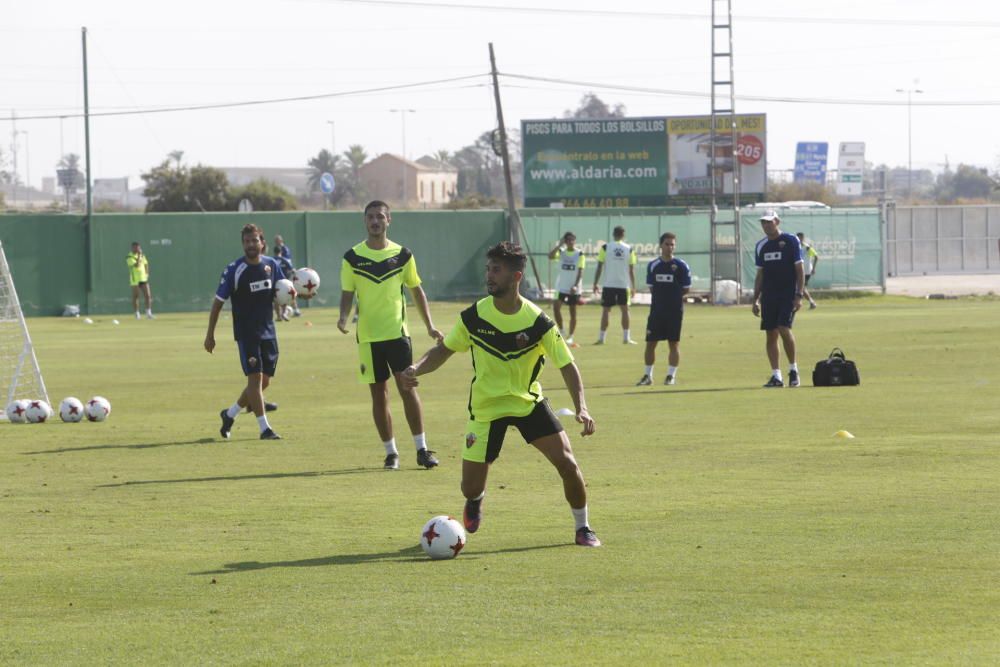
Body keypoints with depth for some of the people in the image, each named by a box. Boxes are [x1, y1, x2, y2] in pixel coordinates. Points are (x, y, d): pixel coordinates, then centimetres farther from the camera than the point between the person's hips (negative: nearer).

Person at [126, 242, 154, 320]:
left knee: (148, 295, -2)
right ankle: (137, 314, 7)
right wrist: (139, 255, -23)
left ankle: (148, 313, 0)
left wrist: (146, 274, 8)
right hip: (135, 280, -6)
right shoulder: (129, 257, -11)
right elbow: (136, 265, -24)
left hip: (143, 278, 6)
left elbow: (146, 264, 21)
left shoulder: (142, 255, 10)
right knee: (135, 297, 1)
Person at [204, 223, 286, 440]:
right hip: (246, 333, -5)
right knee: (255, 377, -12)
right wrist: (210, 334, -7)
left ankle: (230, 414, 26)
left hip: (268, 331, 6)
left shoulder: (271, 265, 4)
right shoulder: (234, 270, -11)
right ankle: (264, 428, -9)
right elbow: (218, 302, -6)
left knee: (265, 380, 8)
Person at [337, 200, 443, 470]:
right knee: (379, 394, 4)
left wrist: (429, 325, 8)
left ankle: (421, 448, 0)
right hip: (368, 336, 0)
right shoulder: (353, 257, 0)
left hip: (398, 332, 0)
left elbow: (416, 290, 12)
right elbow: (347, 294, 2)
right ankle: (390, 452, 12)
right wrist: (344, 317, -17)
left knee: (407, 388, -6)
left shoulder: (402, 255, 3)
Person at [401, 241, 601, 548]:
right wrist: (417, 368, -20)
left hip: (529, 401, -1)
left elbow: (567, 366, -15)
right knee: (470, 487, -2)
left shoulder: (537, 321, -18)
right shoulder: (474, 317, -13)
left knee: (566, 462, -15)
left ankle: (583, 528, 8)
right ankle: (476, 500, 39)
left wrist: (581, 408, -29)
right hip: (485, 406, 1)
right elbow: (444, 350, 0)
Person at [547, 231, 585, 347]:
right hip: (561, 286, 2)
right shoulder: (561, 252, 3)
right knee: (556, 307, -15)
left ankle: (570, 338, 10)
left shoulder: (580, 254, -4)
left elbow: (580, 271, -9)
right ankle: (561, 331, 2)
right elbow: (550, 256, -16)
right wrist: (559, 245, -15)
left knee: (573, 312, 4)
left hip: (574, 288, -2)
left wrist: (576, 285, -19)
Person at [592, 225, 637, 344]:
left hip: (608, 284, -1)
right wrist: (633, 287, 10)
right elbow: (632, 270, 4)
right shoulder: (629, 249, 2)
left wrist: (595, 284, 5)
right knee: (625, 310, 10)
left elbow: (599, 267, -1)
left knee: (605, 310, 4)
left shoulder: (605, 248, -1)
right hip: (624, 284, 1)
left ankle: (601, 338, 2)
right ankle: (626, 337, 7)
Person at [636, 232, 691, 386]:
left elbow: (686, 289, 0)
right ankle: (648, 375, 12)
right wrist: (661, 296, 0)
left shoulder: (681, 266, -3)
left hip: (675, 310, -3)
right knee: (650, 342, 3)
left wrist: (673, 296, -4)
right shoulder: (653, 265, 6)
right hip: (656, 309, 3)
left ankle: (671, 375, 9)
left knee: (674, 343, 1)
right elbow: (651, 287, 12)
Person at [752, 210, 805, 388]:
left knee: (784, 328, -18)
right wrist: (755, 300, 12)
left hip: (788, 295, -5)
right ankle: (776, 376, 4)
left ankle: (793, 369, -2)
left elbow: (799, 270, -4)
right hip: (768, 296, 5)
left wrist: (799, 295, -12)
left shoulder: (791, 241, -3)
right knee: (771, 335, 1)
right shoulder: (761, 246, 12)